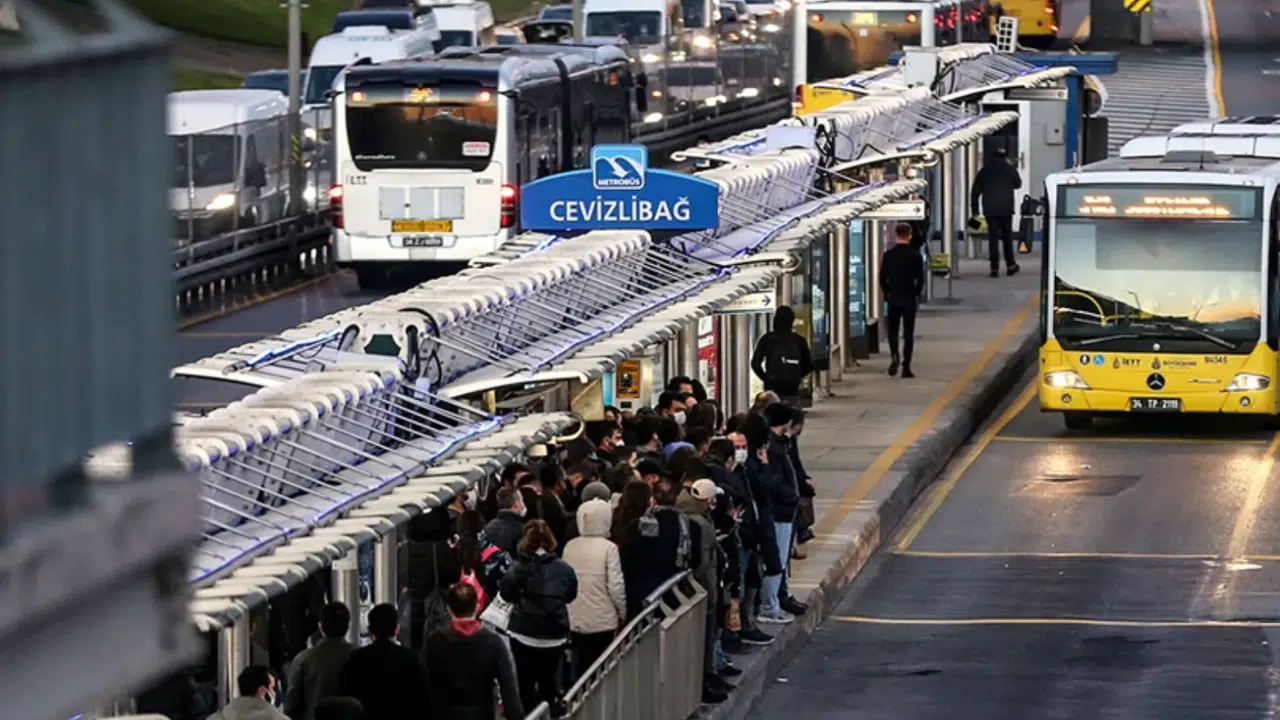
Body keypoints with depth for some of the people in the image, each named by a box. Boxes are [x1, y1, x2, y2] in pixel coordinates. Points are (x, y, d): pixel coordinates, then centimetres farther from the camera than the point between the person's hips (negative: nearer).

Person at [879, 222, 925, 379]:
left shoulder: (888, 255, -4)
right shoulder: (915, 256, -8)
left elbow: (882, 277, -2)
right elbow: (920, 279, -5)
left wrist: (887, 293, 11)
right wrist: (916, 295, 10)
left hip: (893, 299, 1)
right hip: (909, 299, -1)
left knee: (893, 331, 15)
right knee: (909, 333, 5)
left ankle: (894, 356, -11)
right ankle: (906, 367, 1)